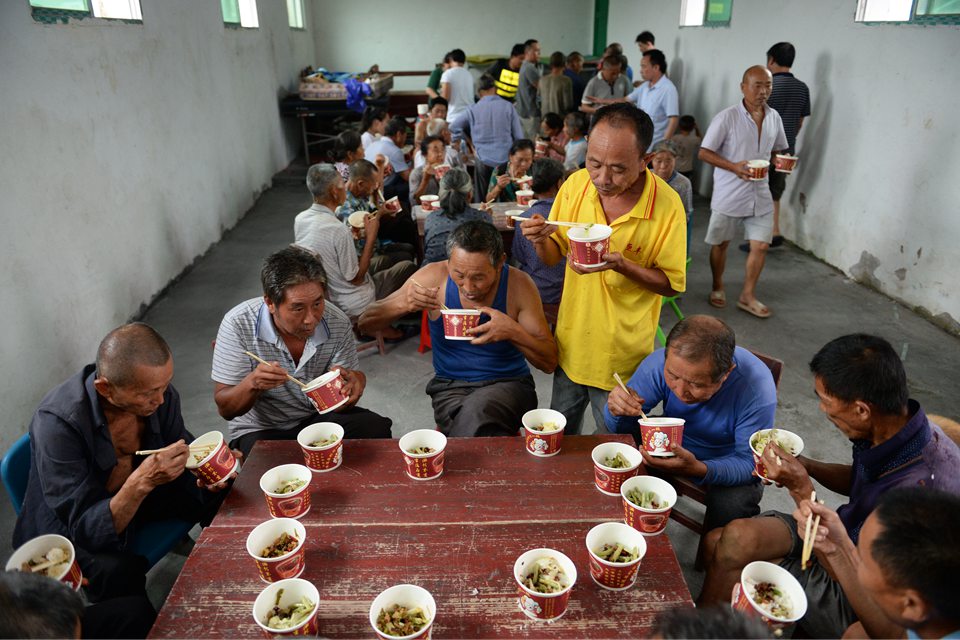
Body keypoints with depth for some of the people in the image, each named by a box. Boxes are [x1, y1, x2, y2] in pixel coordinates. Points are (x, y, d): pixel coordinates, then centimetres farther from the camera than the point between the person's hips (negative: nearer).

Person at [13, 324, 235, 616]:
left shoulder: (159, 393, -20)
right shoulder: (56, 424, -33)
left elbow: (183, 447, -3)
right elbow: (86, 530, -32)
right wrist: (141, 482, -47)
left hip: (139, 493, 5)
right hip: (67, 529, -5)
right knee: (117, 569, -32)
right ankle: (141, 628, -1)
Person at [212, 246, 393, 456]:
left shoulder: (338, 323, -14)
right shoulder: (238, 324, -19)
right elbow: (225, 409, -13)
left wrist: (352, 385, -32)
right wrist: (252, 384, -36)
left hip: (319, 417, 3)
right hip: (263, 430, -2)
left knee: (376, 429, -22)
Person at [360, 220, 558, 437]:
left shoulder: (518, 284, -12)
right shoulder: (434, 276, -10)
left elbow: (549, 362, -7)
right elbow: (365, 322, -4)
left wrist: (513, 332, -27)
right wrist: (402, 303, -26)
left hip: (508, 382, 0)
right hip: (451, 386, 1)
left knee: (476, 413, -35)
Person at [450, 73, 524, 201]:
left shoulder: (473, 110, 0)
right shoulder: (508, 106, -2)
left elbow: (453, 127, 8)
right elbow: (518, 136, 0)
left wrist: (470, 141, 18)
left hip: (484, 161, 0)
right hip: (506, 160, 0)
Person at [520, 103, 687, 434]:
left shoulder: (667, 206, -20)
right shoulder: (576, 184, -9)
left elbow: (671, 284, -10)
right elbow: (553, 256, 2)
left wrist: (621, 264, -28)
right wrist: (540, 240, -21)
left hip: (622, 357, -3)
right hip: (570, 344, 4)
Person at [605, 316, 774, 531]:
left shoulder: (757, 390, -33)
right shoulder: (660, 362, -25)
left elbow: (751, 465, -25)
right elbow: (622, 428, -14)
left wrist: (698, 470, -45)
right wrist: (618, 411, -40)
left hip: (729, 461, -2)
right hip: (673, 445, 3)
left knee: (732, 505, -32)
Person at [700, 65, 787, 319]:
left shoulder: (774, 118, 5)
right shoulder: (726, 118, -12)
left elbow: (777, 150, 18)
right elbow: (704, 153, -11)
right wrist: (734, 167, -23)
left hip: (760, 194, 4)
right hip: (729, 195, -4)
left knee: (761, 245, 3)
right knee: (720, 243, 10)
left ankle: (747, 296, 19)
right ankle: (718, 287, 33)